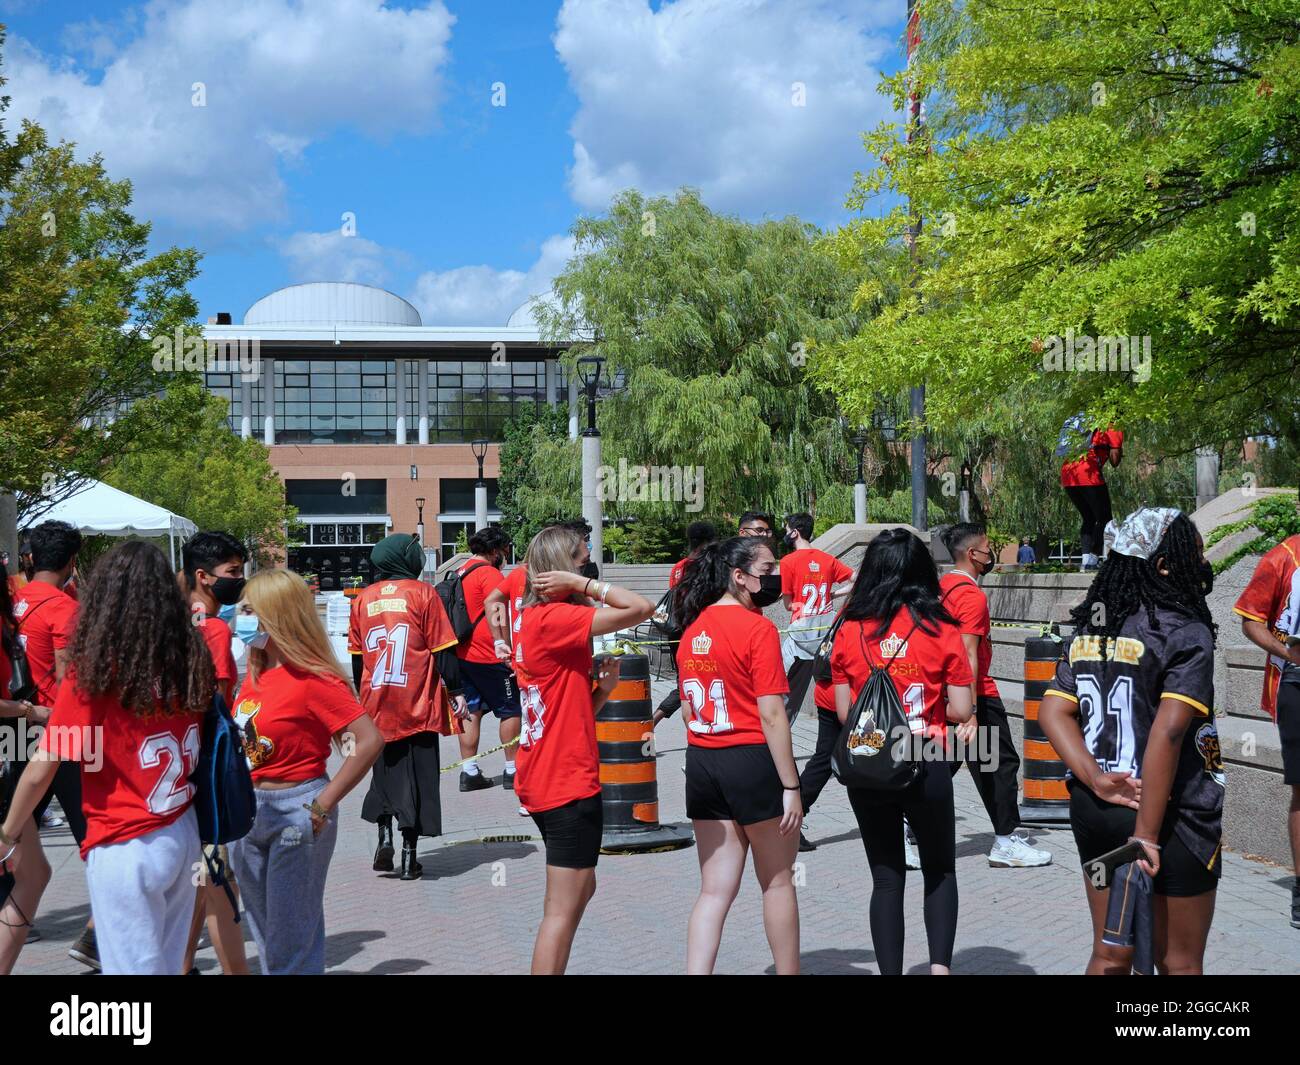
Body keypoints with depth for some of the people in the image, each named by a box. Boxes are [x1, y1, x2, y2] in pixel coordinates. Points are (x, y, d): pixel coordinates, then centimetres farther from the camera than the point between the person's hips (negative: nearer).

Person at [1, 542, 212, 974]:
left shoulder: (94, 671, -15)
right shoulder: (189, 661, -2)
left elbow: (40, 771, -13)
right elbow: (204, 749, 3)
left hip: (124, 848, -5)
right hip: (184, 835, 5)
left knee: (136, 967, 6)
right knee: (167, 964, 18)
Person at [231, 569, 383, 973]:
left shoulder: (314, 679, -17)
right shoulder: (256, 673, 6)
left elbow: (369, 741, -22)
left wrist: (323, 804, -20)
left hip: (297, 813, -8)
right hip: (248, 810, 8)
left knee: (290, 940, 1)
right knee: (265, 935, 18)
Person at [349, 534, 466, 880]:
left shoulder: (362, 600, 6)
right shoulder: (423, 594, -4)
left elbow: (356, 657, 13)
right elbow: (443, 650, -5)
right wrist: (455, 692, 3)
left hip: (376, 706, 3)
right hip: (418, 707, -3)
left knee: (383, 771, 18)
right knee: (418, 776, 4)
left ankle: (384, 837, 3)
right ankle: (410, 856, 4)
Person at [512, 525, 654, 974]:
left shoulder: (532, 619, 11)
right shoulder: (555, 618, -18)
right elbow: (641, 608, -23)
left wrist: (602, 688, -1)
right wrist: (580, 584, -16)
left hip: (543, 780, 10)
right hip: (568, 782, -10)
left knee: (580, 891, 21)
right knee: (564, 908, -3)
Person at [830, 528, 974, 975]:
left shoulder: (850, 631, -2)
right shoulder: (940, 629, -6)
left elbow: (844, 712, 1)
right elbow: (961, 710, -5)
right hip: (927, 770, -1)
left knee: (886, 878, 13)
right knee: (940, 871, 19)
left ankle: (891, 970, 13)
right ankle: (939, 964, 6)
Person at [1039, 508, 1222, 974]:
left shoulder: (1089, 630, 8)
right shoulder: (1185, 633, -14)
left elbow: (1052, 712, 1)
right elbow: (1167, 733, -22)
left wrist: (1096, 779, -9)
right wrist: (1147, 835, -22)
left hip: (1093, 812, 6)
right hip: (1170, 815, -6)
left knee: (1110, 956, 17)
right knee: (1179, 964, 10)